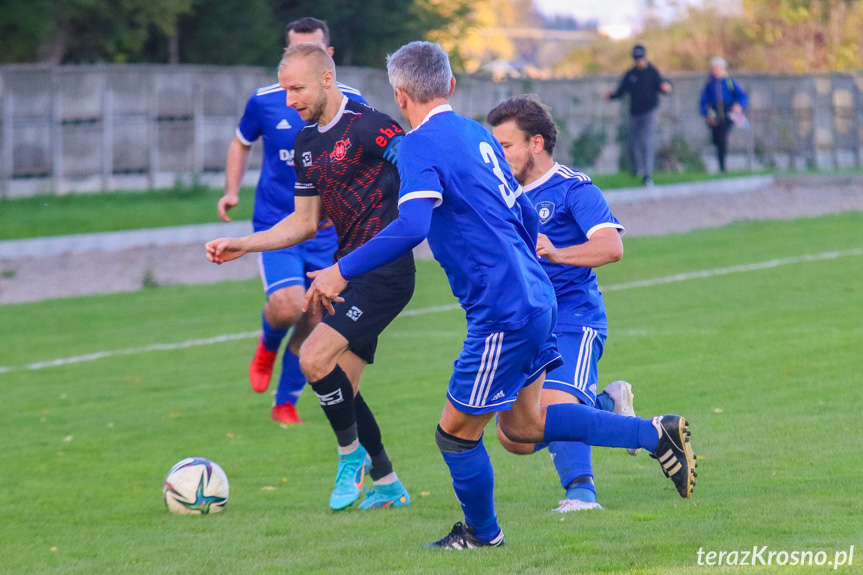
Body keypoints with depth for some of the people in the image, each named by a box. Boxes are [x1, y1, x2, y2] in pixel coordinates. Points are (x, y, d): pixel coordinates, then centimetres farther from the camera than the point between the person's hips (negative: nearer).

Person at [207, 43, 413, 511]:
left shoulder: (368, 126, -14)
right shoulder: (307, 142, 13)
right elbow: (304, 223, 20)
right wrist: (242, 245, 12)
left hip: (384, 273, -9)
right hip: (347, 269, 9)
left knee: (314, 359, -19)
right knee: (339, 390, 8)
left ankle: (351, 454, 2)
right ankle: (388, 486, 21)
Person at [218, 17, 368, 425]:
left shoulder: (351, 103, -3)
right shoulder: (264, 101, -4)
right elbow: (241, 143, 14)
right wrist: (231, 190, 0)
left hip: (327, 232, 2)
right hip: (276, 226, -2)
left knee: (313, 325, 3)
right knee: (287, 307, -22)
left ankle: (286, 403, 23)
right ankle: (268, 345, 14)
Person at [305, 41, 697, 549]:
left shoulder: (420, 145, -13)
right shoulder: (477, 135, 14)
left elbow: (411, 228, -27)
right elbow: (526, 216, 20)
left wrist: (342, 272, -22)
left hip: (503, 313, -9)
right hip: (535, 296, 9)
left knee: (456, 433, 8)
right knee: (522, 425, 20)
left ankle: (482, 533, 27)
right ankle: (656, 434, 17)